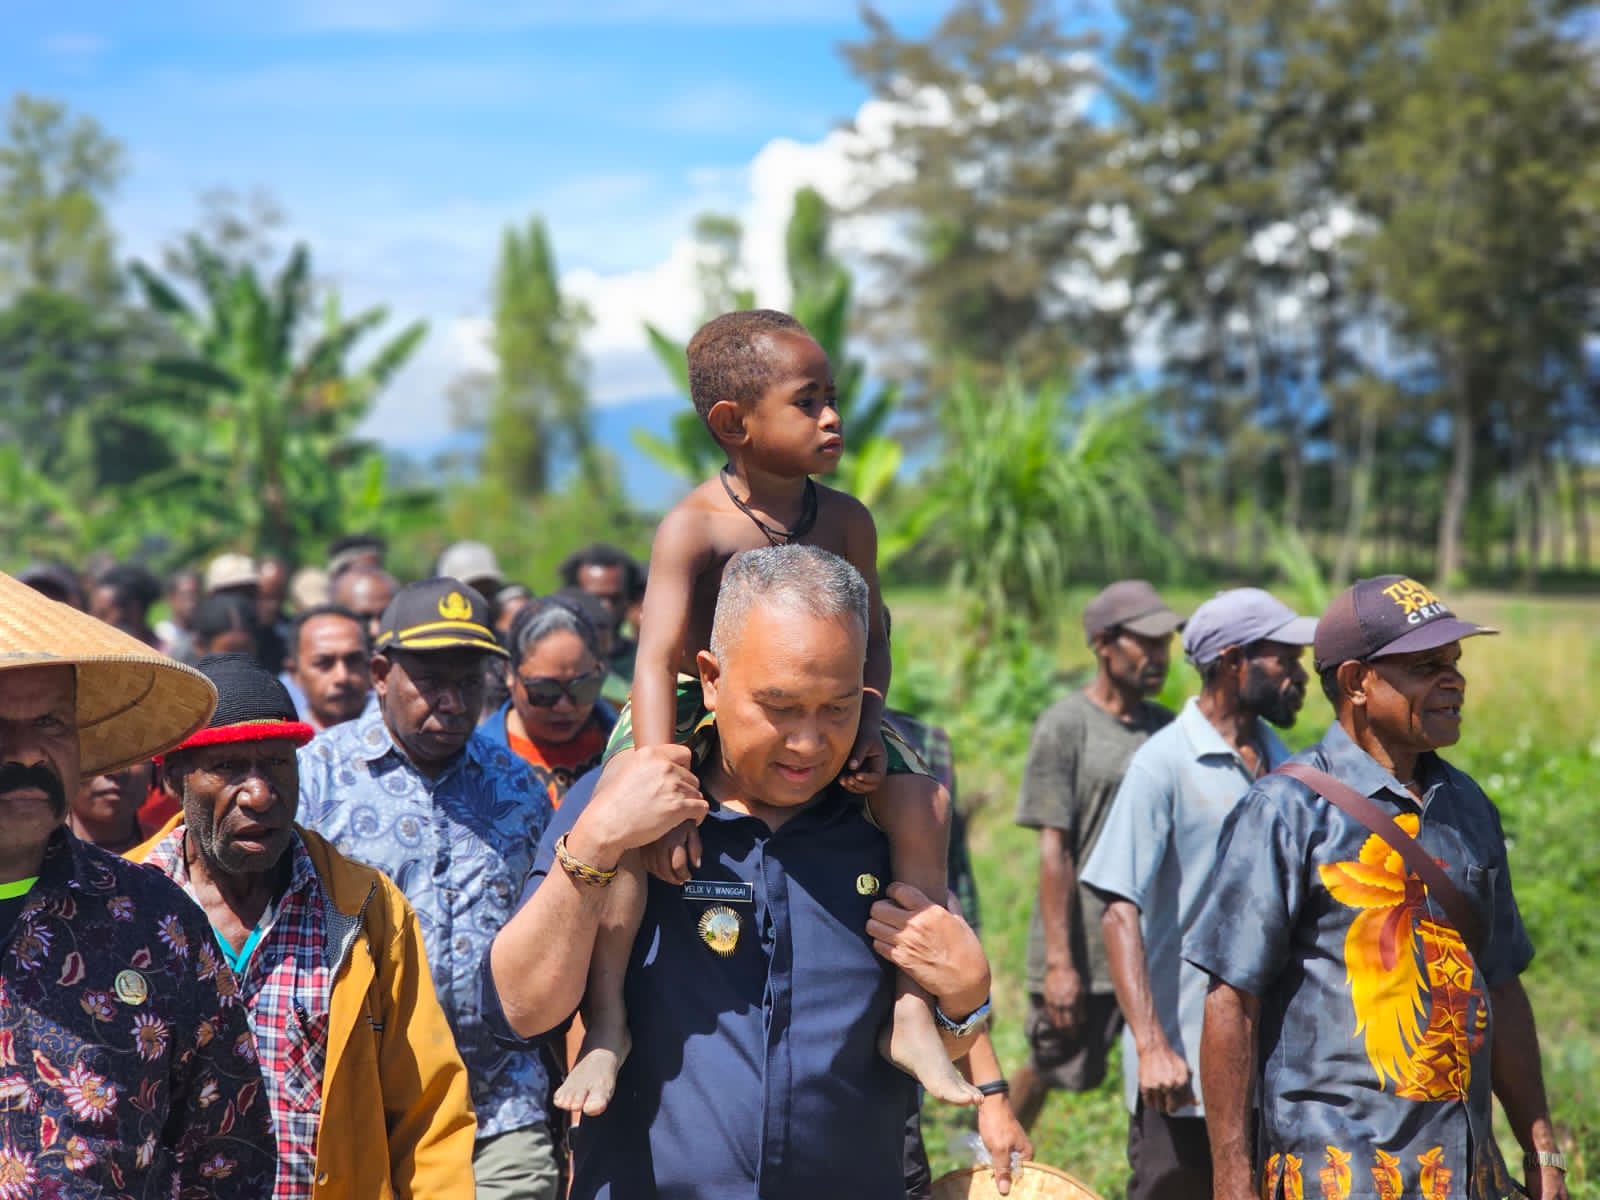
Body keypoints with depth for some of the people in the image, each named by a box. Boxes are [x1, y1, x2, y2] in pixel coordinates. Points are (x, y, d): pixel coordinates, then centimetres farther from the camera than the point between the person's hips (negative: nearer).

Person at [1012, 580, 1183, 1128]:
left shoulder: (1167, 729, 9)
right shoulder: (1065, 725, -7)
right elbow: (1053, 850, -10)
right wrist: (1059, 962, -14)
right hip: (1083, 947, -4)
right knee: (1048, 1070, 12)